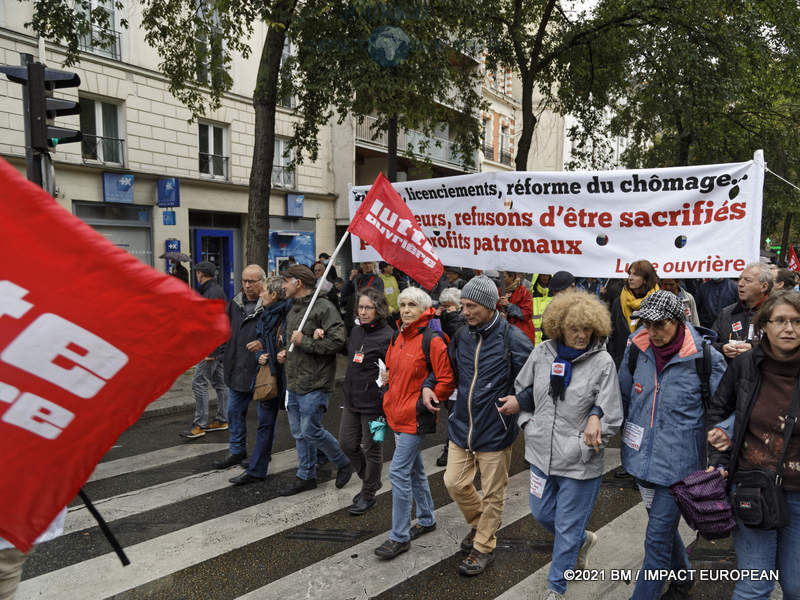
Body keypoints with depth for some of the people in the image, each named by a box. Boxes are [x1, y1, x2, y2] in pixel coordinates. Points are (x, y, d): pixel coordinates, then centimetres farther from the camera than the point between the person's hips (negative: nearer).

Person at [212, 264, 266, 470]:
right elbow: (226, 331, 21)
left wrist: (264, 343, -23)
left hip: (261, 370, -6)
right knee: (235, 412, 15)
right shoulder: (235, 303, 8)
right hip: (237, 369, 7)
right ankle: (237, 451, 30)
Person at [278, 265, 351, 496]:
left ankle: (344, 463, 18)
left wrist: (304, 341, -19)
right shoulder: (293, 309, 15)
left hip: (314, 383, -9)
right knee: (299, 433, 13)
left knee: (310, 431, -4)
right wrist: (285, 353, 10)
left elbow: (337, 341, -23)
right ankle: (306, 477, 27)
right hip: (294, 382, 9)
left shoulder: (323, 307, -14)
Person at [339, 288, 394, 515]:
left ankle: (369, 494, 26)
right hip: (352, 399, 8)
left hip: (373, 402, -8)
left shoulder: (387, 336, -16)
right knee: (347, 443, 14)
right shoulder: (355, 331, 8)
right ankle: (370, 480, 37)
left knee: (371, 448, 7)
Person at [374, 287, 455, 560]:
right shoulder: (398, 338, 9)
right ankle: (426, 519, 38)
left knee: (399, 472, -7)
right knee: (415, 469, 20)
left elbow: (447, 382, -13)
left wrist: (427, 398, -13)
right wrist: (390, 405, 18)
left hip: (415, 417, -8)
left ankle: (400, 537, 6)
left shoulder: (432, 341, -15)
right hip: (398, 415, 8)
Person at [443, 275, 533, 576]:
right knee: (455, 483, 12)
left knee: (492, 493, 10)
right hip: (462, 425, 5)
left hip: (495, 429, -5)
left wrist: (520, 400, -21)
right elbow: (447, 368, 19)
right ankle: (478, 523, 40)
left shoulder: (512, 338, -15)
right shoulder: (462, 336, 2)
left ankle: (483, 547, 30)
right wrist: (429, 388, 3)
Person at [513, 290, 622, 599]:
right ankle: (583, 539, 51)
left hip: (579, 464, -4)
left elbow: (611, 417, -12)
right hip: (542, 454, 5)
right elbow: (522, 389, 13)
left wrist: (584, 449, -15)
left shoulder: (603, 362, -14)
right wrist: (528, 423, 3)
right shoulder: (541, 353, -4)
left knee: (567, 529, 10)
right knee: (542, 513, 22)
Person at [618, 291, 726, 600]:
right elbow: (622, 395, 10)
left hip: (678, 461, -5)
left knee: (657, 539, -1)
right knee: (663, 525, 25)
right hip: (643, 455, 5)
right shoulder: (637, 349, -3)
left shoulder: (705, 357, -14)